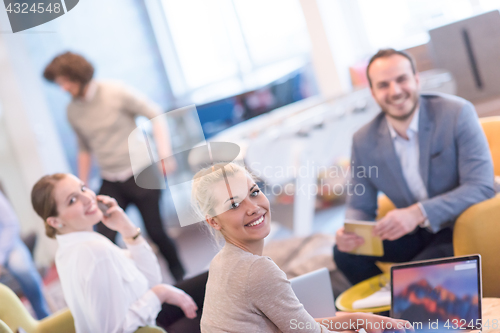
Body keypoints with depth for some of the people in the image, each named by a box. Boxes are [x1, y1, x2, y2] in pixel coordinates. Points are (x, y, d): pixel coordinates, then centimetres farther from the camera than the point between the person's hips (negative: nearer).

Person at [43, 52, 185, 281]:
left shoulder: (116, 92, -8)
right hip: (110, 184, 4)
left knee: (156, 232, 2)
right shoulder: (72, 111, 7)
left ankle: (181, 278, 26)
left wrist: (164, 154, -16)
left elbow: (155, 116, -6)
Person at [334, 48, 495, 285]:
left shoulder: (456, 113, -15)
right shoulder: (364, 141, -2)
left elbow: (481, 187, -21)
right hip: (415, 234, 5)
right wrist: (349, 232, -19)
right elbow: (360, 206, 6)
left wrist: (418, 213, -33)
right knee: (345, 252, -12)